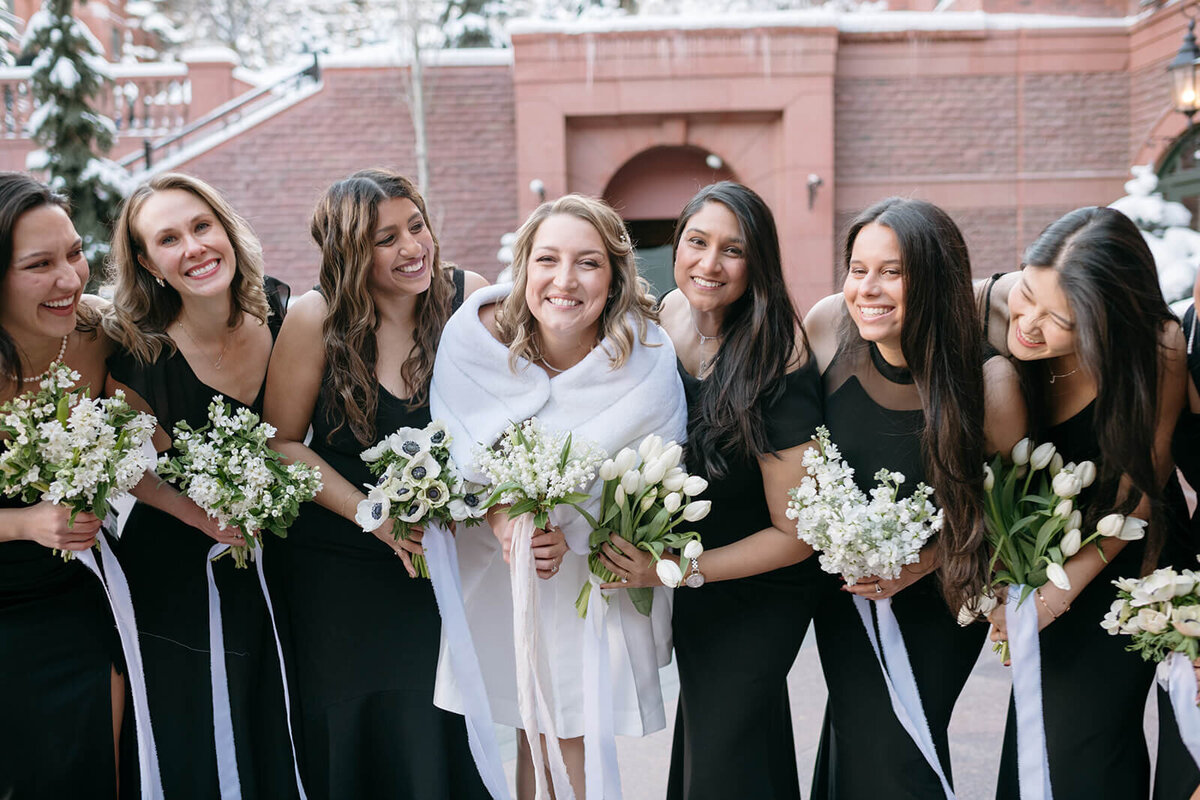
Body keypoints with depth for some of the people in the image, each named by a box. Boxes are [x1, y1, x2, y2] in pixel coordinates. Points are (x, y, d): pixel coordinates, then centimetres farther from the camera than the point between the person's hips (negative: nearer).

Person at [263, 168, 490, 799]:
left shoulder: (469, 299, -6)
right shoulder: (317, 318, -11)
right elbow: (283, 441, -4)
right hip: (338, 575, -1)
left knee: (440, 745, 10)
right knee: (347, 748, 11)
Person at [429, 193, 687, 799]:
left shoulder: (647, 357, -20)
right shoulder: (474, 334, -16)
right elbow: (454, 447, -9)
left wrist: (572, 531, -27)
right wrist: (500, 517, -25)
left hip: (598, 575, -1)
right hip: (495, 569, 1)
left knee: (575, 734, 6)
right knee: (531, 729, 13)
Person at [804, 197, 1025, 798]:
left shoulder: (988, 382, -26)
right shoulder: (828, 325, -17)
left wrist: (923, 562, -19)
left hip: (936, 596, -3)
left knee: (893, 747, -4)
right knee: (856, 730, 11)